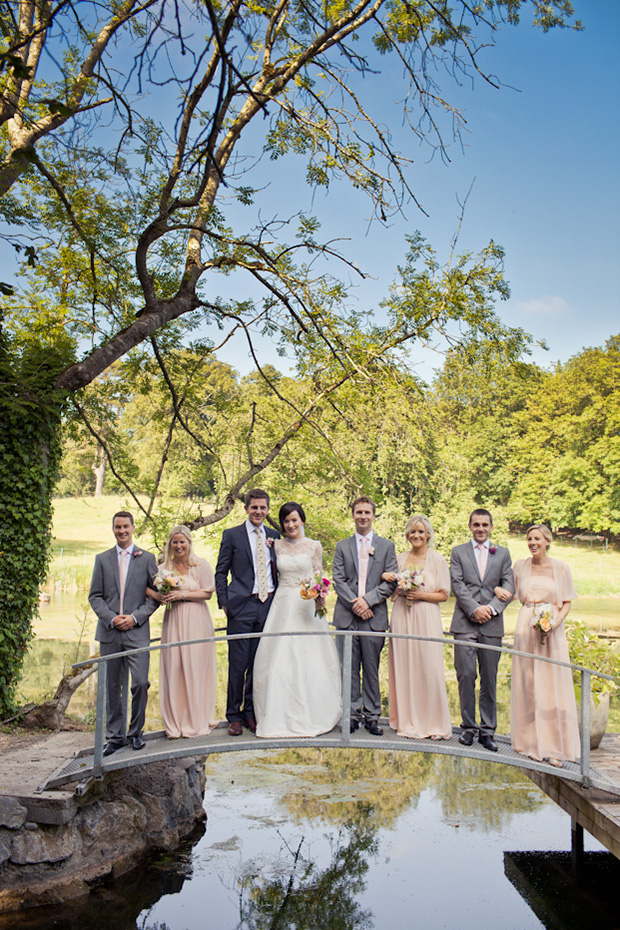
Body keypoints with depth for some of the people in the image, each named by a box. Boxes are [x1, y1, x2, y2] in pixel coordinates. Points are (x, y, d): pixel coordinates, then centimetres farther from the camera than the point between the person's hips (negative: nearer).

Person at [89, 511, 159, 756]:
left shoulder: (147, 558, 6)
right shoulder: (102, 559, 10)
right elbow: (95, 596, 7)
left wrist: (135, 617, -9)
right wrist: (111, 618, -8)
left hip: (137, 631, -2)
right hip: (109, 633, 2)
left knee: (141, 682, -9)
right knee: (112, 687, 7)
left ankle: (135, 732, 10)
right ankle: (115, 736, 19)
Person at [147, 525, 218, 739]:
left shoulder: (201, 565, 1)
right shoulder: (164, 567, 9)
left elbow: (207, 593, -3)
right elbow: (147, 587, 9)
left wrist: (182, 595, -12)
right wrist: (158, 596, -11)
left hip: (196, 622, -2)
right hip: (173, 622, 3)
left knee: (196, 668, -1)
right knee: (172, 670, 0)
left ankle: (198, 721, 12)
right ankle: (175, 724, 10)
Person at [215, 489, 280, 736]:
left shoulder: (274, 536, 12)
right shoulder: (232, 535, 3)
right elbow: (221, 572, 4)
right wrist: (224, 602, -4)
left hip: (268, 605, 3)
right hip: (241, 606, -3)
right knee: (238, 664, 0)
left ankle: (251, 712, 21)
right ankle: (234, 716, 12)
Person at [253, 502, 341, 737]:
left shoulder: (314, 546, 3)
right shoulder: (276, 546, 9)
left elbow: (318, 577, 3)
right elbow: (274, 575, 15)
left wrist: (320, 598, -14)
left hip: (306, 606, -2)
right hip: (282, 606, 2)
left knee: (308, 660, -2)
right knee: (279, 660, 1)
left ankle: (309, 718, 9)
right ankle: (280, 717, 10)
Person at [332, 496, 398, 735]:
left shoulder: (386, 546, 8)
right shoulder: (342, 546, 11)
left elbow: (391, 582, 1)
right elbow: (338, 580, 3)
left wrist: (367, 600, -11)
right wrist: (355, 604, -10)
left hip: (374, 616, -1)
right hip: (347, 616, 1)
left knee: (372, 669, 4)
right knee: (349, 669, 4)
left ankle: (372, 716, 13)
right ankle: (353, 714, 13)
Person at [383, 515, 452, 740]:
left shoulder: (437, 560, 0)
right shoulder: (400, 559, 11)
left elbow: (443, 595, -1)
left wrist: (421, 595, -14)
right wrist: (386, 577, 1)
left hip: (425, 619, -4)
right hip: (401, 618, 4)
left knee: (428, 668, -4)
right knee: (403, 668, 4)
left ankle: (433, 723, 8)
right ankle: (408, 721, 16)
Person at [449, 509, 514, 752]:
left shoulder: (502, 553, 13)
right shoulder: (458, 552, 9)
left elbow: (508, 585, 5)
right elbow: (457, 584, 0)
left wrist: (491, 608, -9)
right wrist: (474, 610, -12)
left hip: (492, 623, 1)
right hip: (464, 623, -1)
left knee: (490, 679, 4)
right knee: (466, 675, -3)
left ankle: (487, 730, 12)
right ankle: (468, 726, 9)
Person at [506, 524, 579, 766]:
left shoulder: (560, 568, 3)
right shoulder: (520, 566, 7)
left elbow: (567, 603, 5)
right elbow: (511, 591, 20)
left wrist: (556, 621, -12)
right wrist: (498, 589, -2)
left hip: (553, 630, -1)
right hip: (526, 627, 1)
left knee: (554, 686, -2)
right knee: (528, 684, 3)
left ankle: (555, 746, 6)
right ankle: (532, 741, 13)